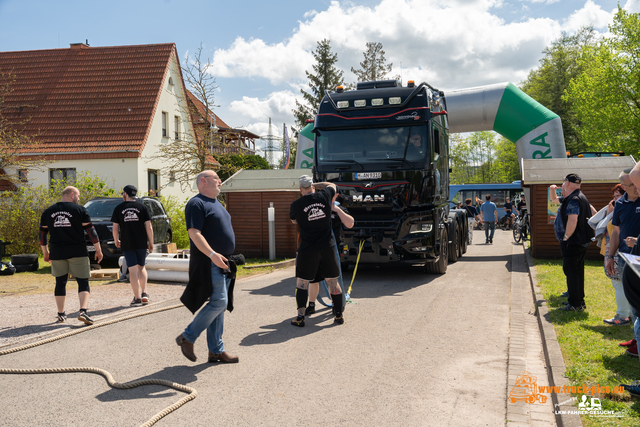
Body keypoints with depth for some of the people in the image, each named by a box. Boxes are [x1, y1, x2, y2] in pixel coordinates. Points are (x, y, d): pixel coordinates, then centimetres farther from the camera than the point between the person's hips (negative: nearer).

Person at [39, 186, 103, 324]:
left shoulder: (48, 212, 10)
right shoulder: (79, 210, -2)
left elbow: (42, 233, 13)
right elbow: (91, 230, -5)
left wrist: (45, 252, 23)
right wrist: (98, 250, 1)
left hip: (57, 254, 4)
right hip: (77, 253, -3)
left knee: (60, 283, 14)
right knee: (83, 282, 1)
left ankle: (61, 314, 19)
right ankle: (83, 311, -16)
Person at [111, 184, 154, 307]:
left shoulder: (119, 208, 1)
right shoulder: (142, 207, 2)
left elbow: (115, 228, 2)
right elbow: (149, 228, -2)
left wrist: (116, 241, 18)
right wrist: (151, 243, 7)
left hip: (127, 244, -1)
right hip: (141, 243, 2)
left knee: (133, 270, 0)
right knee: (141, 267, 18)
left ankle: (137, 298, 0)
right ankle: (144, 294, 11)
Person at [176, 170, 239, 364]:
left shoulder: (216, 203, 21)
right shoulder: (196, 203, -9)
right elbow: (194, 233, -19)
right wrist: (212, 254, -29)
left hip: (222, 263, 9)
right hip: (208, 263, -9)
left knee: (219, 305, 9)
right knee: (219, 302, -14)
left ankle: (216, 351, 16)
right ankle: (187, 337, 1)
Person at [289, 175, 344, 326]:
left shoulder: (296, 205, -7)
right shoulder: (324, 196, -2)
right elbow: (332, 185, 21)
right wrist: (315, 185, 25)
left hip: (307, 250, -2)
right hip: (327, 248, 2)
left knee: (302, 282, 9)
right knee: (333, 282, 12)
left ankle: (300, 317, 5)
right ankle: (339, 315, 18)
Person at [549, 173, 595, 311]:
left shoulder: (574, 200, -19)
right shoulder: (568, 199, 15)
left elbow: (572, 221, -29)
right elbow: (554, 200, 33)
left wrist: (566, 237, -20)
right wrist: (553, 190, 15)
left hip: (572, 243, -11)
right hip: (580, 242, 11)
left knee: (570, 270, -8)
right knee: (577, 271, 15)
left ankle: (575, 304, -7)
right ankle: (580, 301, 23)